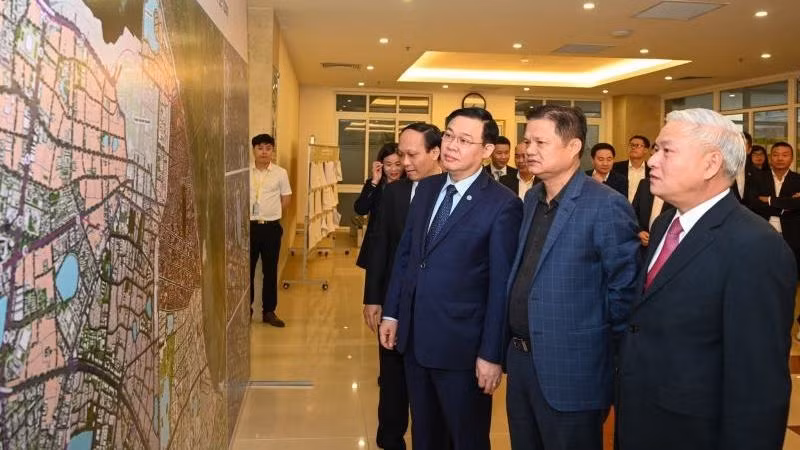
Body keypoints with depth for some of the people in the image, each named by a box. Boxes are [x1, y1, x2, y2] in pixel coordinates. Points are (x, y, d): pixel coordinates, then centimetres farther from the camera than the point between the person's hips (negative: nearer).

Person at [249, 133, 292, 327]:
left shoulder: (280, 173, 0)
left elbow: (286, 198, 6)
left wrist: (271, 213, 3)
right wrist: (248, 213, 1)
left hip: (271, 226, 0)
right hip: (249, 226, 0)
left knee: (270, 270, 6)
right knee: (247, 269, 5)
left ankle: (269, 311, 16)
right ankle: (246, 309, 18)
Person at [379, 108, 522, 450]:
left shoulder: (502, 205, -14)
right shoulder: (427, 188, 6)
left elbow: (501, 286, -14)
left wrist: (492, 354, -14)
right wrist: (391, 313, 10)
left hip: (461, 344, -6)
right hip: (414, 337, 6)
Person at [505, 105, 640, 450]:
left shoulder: (606, 206, -17)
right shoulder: (532, 198, 9)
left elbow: (625, 289, -14)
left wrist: (601, 346, -7)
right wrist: (514, 345, 13)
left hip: (570, 369, -7)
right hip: (520, 358, 8)